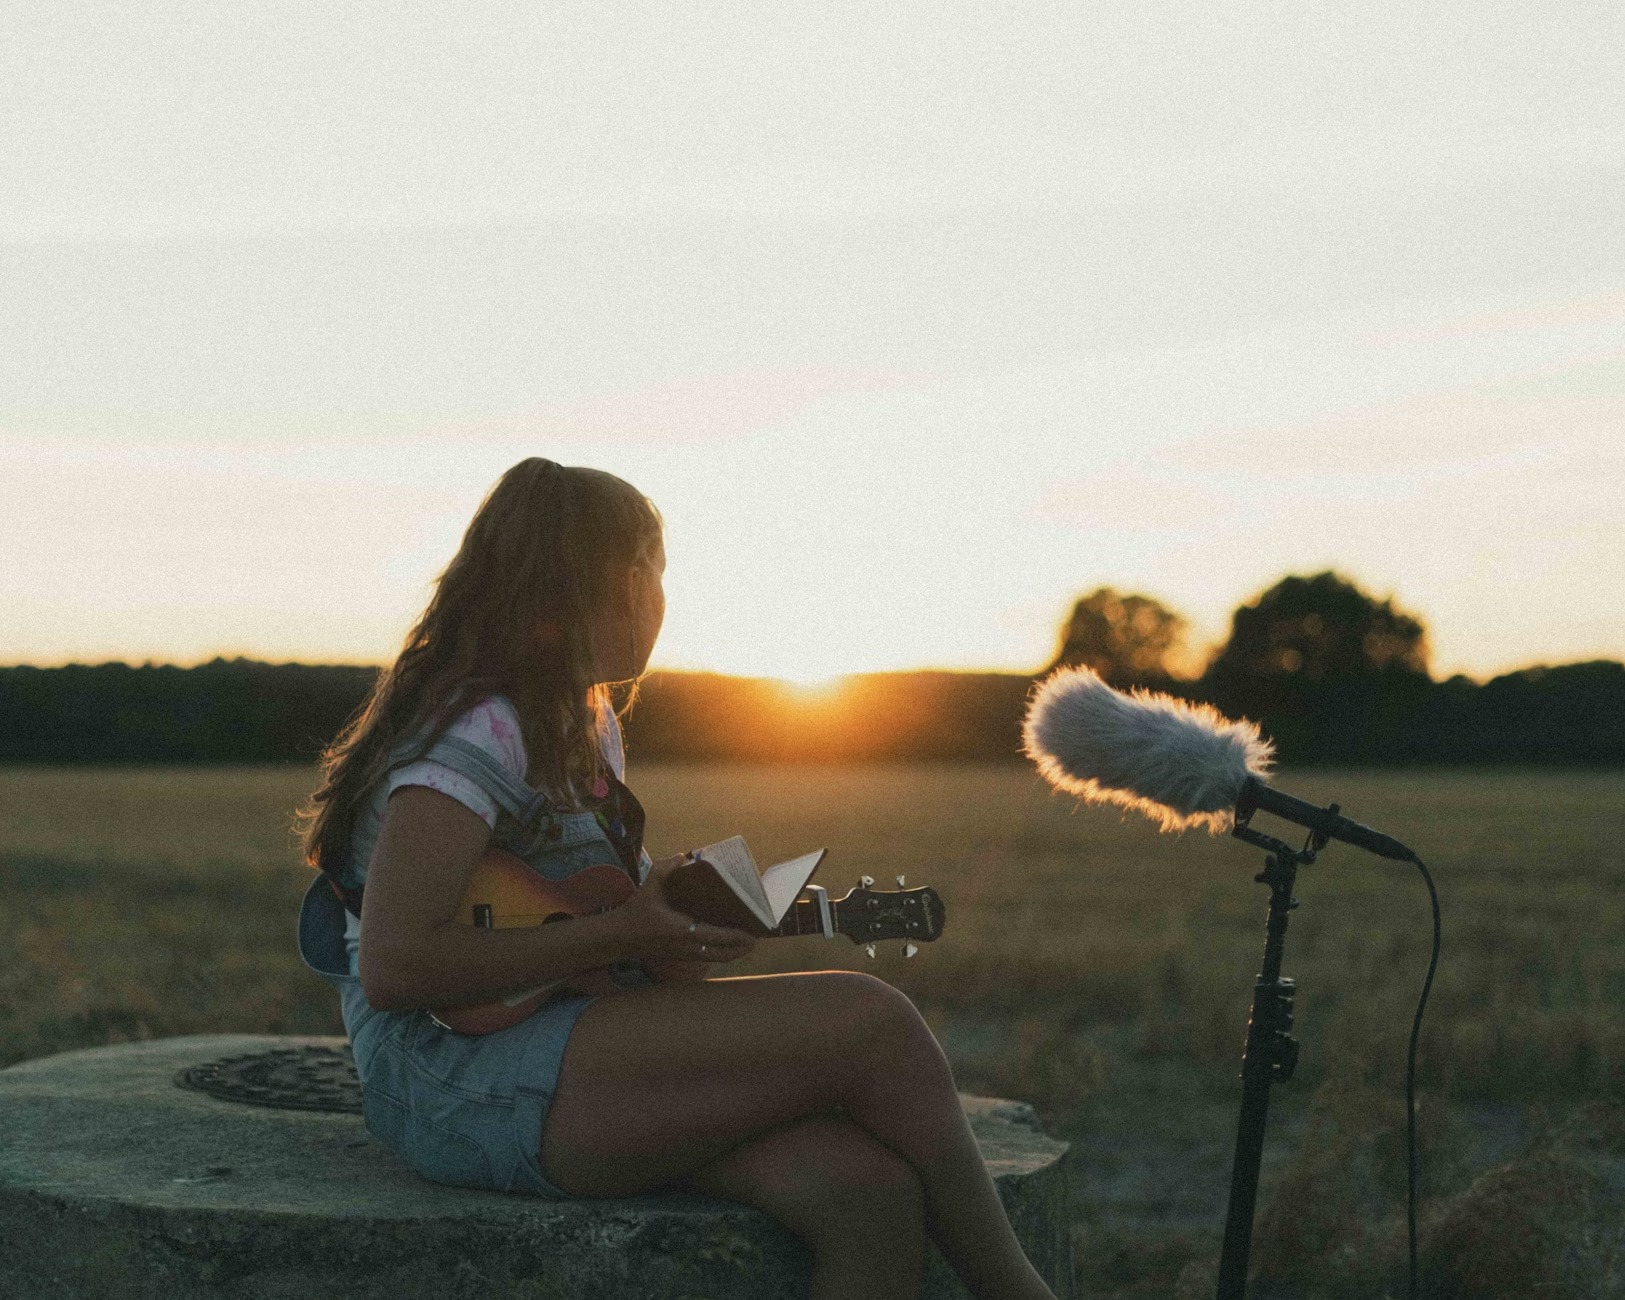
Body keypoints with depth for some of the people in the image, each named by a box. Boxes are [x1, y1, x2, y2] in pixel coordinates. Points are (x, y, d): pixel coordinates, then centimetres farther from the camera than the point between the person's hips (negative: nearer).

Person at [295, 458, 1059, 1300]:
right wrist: (619, 937, -16)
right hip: (464, 1085, -9)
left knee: (866, 1187, -19)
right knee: (870, 1023, -19)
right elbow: (392, 968, -20)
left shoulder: (586, 726, 20)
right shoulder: (477, 734, -12)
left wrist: (695, 913, 7)